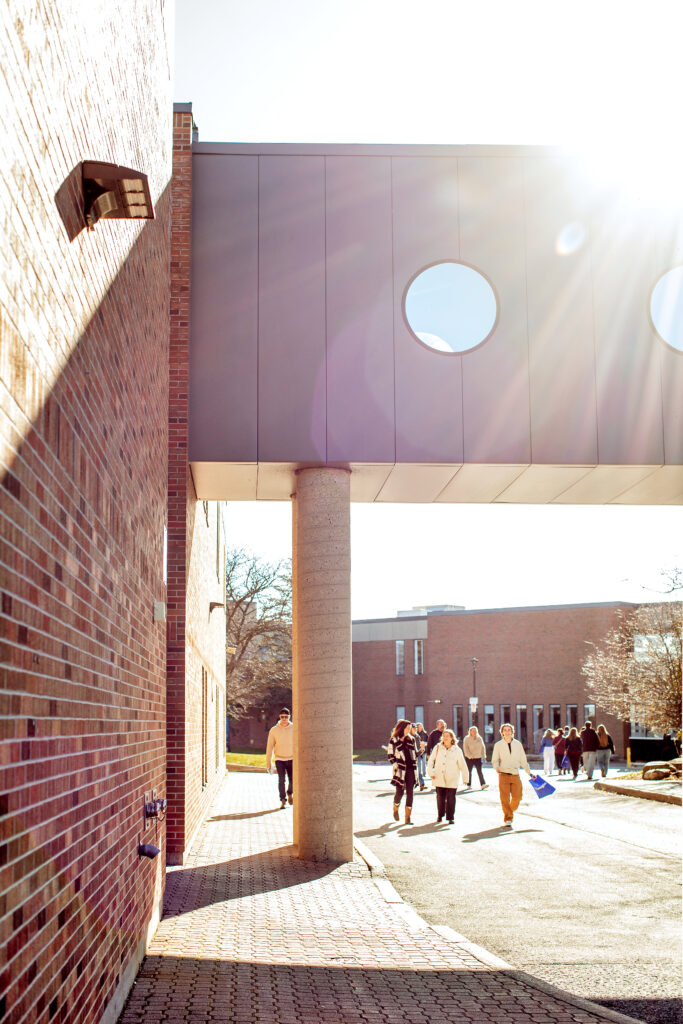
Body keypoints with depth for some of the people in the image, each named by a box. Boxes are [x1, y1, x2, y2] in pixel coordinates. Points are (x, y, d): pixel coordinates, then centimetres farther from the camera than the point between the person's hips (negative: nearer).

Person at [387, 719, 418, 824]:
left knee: (410, 793, -1)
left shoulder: (411, 739, 12)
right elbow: (390, 755, -4)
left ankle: (408, 817, 3)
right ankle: (395, 809, 28)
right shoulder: (394, 740, -3)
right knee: (400, 792, -3)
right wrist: (396, 765, -11)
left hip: (410, 769, 4)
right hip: (400, 770, -4)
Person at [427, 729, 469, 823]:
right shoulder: (438, 748, 1)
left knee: (451, 798, -4)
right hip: (439, 778, 1)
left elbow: (462, 765, 5)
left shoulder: (457, 750, -2)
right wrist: (431, 772, 0)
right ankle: (440, 815, 25)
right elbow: (431, 761, 8)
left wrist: (465, 778, 8)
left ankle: (450, 817, 6)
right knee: (440, 797, 8)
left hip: (452, 780, -1)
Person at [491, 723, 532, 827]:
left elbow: (523, 760, 16)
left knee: (517, 797, -2)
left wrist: (529, 772, 16)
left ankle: (511, 810, 27)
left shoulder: (518, 744, 8)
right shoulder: (498, 745, 3)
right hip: (503, 775, -2)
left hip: (515, 775, 2)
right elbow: (494, 760, 5)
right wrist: (497, 767, -16)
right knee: (505, 798, -8)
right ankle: (508, 819, 3)